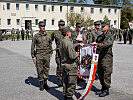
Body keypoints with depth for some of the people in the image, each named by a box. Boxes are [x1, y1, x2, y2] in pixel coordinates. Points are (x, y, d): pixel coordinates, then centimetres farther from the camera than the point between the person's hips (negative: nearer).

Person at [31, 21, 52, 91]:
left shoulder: (48, 36, 7)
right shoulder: (36, 36, 0)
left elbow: (50, 46, 15)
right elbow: (33, 47, 2)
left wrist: (50, 54, 9)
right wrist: (33, 56, -2)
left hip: (47, 55, 3)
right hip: (39, 55, -2)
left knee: (46, 69, 7)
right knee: (40, 70, 2)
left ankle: (45, 83, 19)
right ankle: (41, 84, 15)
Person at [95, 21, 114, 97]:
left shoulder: (110, 36, -5)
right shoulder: (100, 36, 17)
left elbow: (108, 43, -24)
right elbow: (96, 45, 23)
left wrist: (98, 45, -33)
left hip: (107, 57, -7)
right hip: (100, 57, 7)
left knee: (106, 74, -3)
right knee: (100, 74, 12)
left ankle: (106, 90, 8)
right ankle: (103, 88, 25)